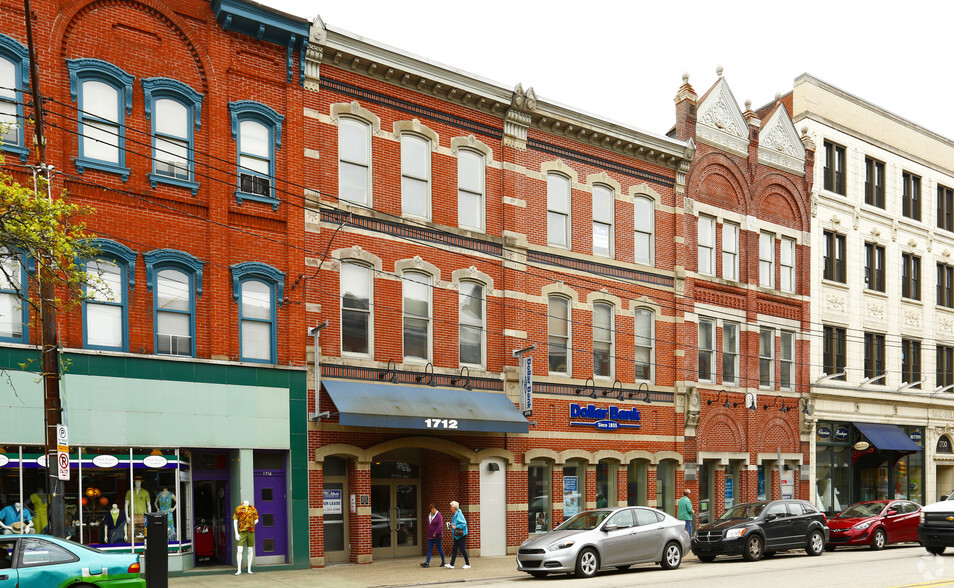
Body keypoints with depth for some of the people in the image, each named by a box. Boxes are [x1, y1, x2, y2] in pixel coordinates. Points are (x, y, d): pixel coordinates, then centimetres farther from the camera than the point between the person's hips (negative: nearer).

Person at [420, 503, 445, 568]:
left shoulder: (439, 515, -10)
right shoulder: (429, 516, 11)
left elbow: (440, 526, -16)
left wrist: (435, 534, -19)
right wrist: (428, 534, 15)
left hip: (437, 536, -6)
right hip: (430, 536, 6)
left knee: (439, 549, 2)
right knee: (429, 549, 0)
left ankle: (443, 562, 16)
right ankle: (427, 563, -5)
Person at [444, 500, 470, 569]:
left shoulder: (459, 514, -17)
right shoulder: (454, 515, 12)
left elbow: (464, 523, -22)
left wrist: (456, 527, -21)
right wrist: (452, 525, 9)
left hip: (461, 535, -10)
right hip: (456, 535, 10)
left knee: (462, 549, -3)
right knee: (454, 549, 8)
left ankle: (467, 564, 7)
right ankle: (451, 564, 9)